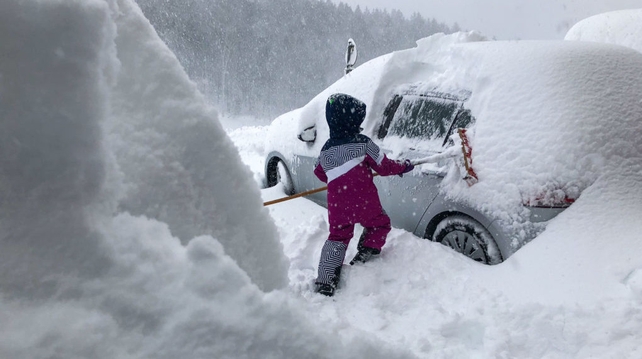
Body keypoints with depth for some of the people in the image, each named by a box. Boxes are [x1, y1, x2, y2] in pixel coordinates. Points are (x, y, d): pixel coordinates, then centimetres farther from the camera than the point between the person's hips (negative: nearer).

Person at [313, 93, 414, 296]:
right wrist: (403, 167, 19)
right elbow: (384, 167, 1)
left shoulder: (326, 150, 8)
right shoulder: (363, 143, -6)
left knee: (338, 237, 17)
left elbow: (320, 173, 22)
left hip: (337, 205, 4)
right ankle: (363, 258, 8)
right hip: (364, 201, -4)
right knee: (379, 225, 21)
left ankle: (325, 281, 11)